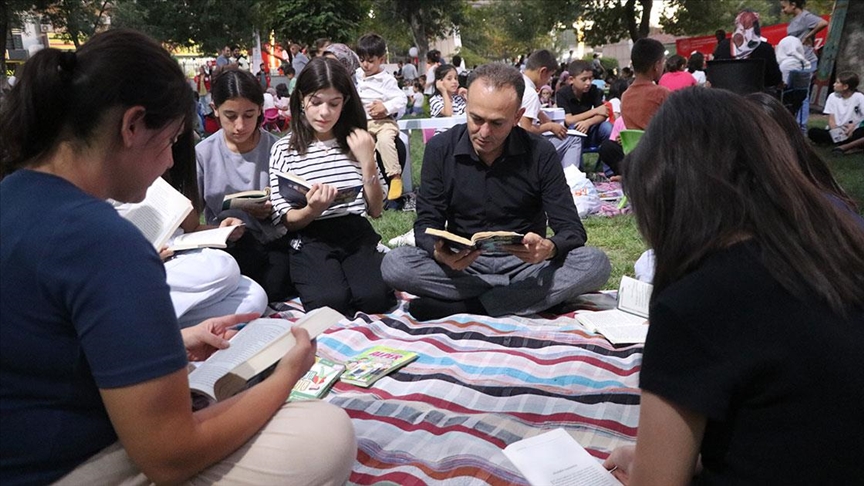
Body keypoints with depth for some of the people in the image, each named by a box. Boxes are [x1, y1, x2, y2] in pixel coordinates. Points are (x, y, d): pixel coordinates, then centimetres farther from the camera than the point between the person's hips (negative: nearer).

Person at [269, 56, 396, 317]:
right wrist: (312, 210, -21)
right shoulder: (284, 149, 3)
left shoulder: (357, 143, 10)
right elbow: (286, 221, 1)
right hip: (311, 241, -1)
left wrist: (368, 162, -6)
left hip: (358, 235, 2)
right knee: (330, 302, -30)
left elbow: (375, 210, 7)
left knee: (374, 299, -27)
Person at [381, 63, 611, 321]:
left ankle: (460, 305, -24)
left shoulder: (540, 153, -6)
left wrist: (549, 248, -32)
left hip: (525, 262, 0)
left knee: (595, 263, -27)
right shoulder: (440, 149, -4)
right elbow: (427, 224, -4)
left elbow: (571, 229, -7)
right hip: (461, 265, 1)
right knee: (393, 264, -27)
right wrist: (440, 253, -29)